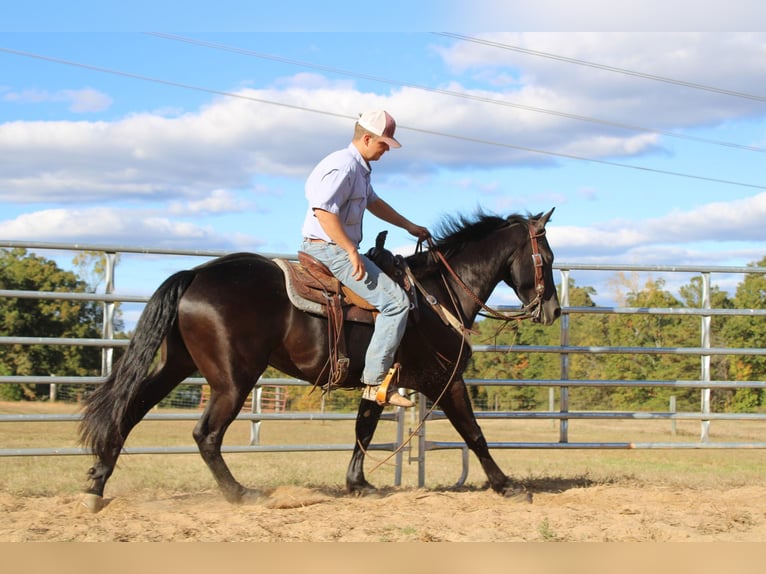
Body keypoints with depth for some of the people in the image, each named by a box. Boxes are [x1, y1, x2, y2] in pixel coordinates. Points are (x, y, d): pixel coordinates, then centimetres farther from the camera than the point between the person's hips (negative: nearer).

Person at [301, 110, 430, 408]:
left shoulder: (359, 167, 16)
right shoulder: (343, 166, -17)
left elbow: (373, 202, 33)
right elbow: (324, 212, -26)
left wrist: (409, 226, 35)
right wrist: (352, 252, -26)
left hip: (340, 249, 11)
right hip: (330, 249, -11)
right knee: (396, 302, -16)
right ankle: (375, 382, -19)